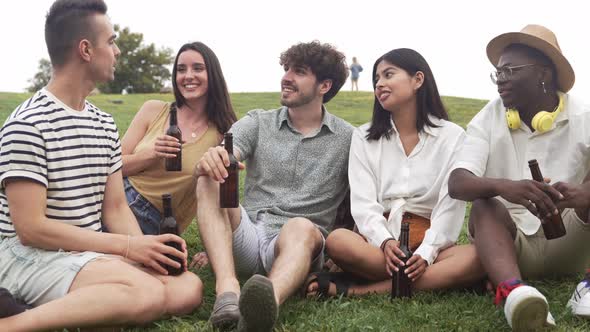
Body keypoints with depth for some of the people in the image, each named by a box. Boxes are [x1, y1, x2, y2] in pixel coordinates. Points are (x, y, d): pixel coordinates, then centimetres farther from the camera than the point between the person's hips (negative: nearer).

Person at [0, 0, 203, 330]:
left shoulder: (105, 125, 12)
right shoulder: (27, 125, -13)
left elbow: (115, 209, 11)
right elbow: (31, 229, -17)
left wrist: (145, 248, -11)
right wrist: (127, 246, -17)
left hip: (89, 254, 7)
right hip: (32, 256, -7)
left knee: (188, 288, -16)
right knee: (148, 294, -32)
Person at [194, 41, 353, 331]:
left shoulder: (348, 140, 7)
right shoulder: (258, 122, 10)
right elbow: (222, 158, -7)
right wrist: (208, 162, -32)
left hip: (299, 243, -2)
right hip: (247, 238, 2)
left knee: (300, 227, -35)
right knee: (210, 182, -23)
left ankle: (269, 303, -66)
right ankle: (228, 290, -42)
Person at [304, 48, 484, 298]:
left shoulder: (451, 136, 6)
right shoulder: (364, 137, 11)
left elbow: (450, 204, -4)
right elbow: (363, 202, -1)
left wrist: (426, 253, -21)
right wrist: (385, 242, -21)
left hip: (431, 240, 1)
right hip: (379, 240, 0)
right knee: (337, 241, -31)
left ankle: (354, 290, -30)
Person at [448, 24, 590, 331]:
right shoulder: (488, 119, -2)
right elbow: (457, 184, -18)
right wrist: (502, 186, -39)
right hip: (512, 240, 0)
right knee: (484, 206, -29)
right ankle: (511, 292, -55)